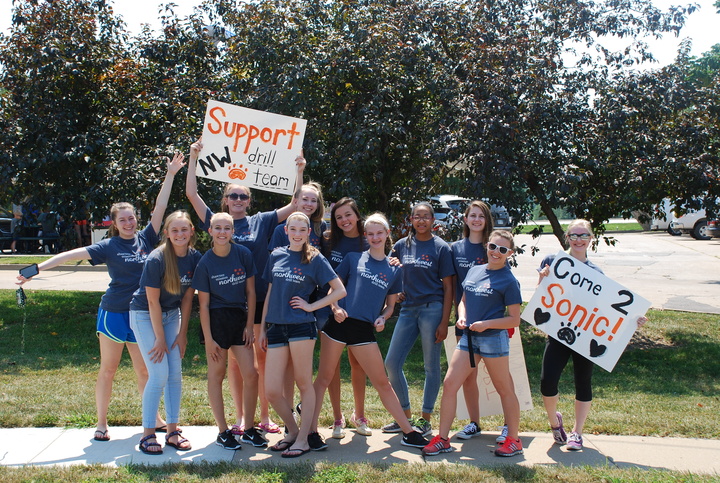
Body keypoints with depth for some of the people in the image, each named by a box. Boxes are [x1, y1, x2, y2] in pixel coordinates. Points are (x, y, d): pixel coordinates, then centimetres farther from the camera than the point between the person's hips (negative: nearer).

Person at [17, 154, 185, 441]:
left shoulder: (145, 239, 4)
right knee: (108, 369, 6)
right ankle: (101, 423, 15)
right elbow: (74, 254, -10)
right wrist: (36, 269, -16)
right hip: (114, 312, -3)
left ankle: (153, 418, 22)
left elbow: (159, 208, 2)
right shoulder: (109, 246, -4)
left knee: (144, 369, 10)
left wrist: (170, 174, -1)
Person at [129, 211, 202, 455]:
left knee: (176, 373, 3)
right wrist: (160, 339, -15)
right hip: (145, 315, -5)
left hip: (172, 314, 5)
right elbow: (153, 301, -19)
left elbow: (187, 298, -1)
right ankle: (147, 434, 2)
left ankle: (173, 431, 13)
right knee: (159, 374, -10)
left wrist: (182, 333, -1)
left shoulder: (195, 258, -9)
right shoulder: (156, 259, -24)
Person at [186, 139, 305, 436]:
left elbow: (295, 205, 1)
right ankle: (240, 418, 17)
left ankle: (264, 417, 16)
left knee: (263, 358, 5)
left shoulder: (262, 221, 6)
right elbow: (191, 194, -1)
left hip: (260, 300, 0)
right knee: (234, 360, 7)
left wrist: (299, 172, -6)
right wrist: (193, 159, -5)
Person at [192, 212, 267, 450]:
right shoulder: (205, 263, -9)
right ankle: (223, 432, 16)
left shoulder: (243, 254, -4)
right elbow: (204, 304, -6)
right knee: (217, 375, 4)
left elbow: (250, 292, 2)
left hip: (240, 317, 3)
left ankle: (249, 429, 15)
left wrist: (249, 326, -1)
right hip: (216, 320, -2)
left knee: (251, 374, 0)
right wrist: (208, 338, -9)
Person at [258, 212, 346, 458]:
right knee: (271, 390, 2)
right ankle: (292, 431, 23)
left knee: (303, 383, 4)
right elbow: (270, 293, 16)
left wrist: (311, 306, -7)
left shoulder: (315, 259, 0)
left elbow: (340, 290, -2)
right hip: (276, 327, 4)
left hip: (301, 327, -4)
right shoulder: (276, 255, 11)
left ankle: (303, 439, 14)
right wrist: (262, 327, 14)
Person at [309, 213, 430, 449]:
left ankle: (409, 433, 14)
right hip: (340, 323, -1)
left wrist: (382, 318, -4)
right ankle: (311, 429, 10)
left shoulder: (393, 270, 11)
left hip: (365, 330, 1)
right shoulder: (353, 258, 6)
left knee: (382, 383, 6)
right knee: (324, 377, 2)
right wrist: (335, 308, -10)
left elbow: (390, 305, 16)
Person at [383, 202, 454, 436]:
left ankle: (425, 419, 16)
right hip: (408, 309, 5)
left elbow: (448, 287, -4)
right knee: (391, 362, 4)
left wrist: (444, 322, -10)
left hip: (432, 309, -5)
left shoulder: (441, 247, -2)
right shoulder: (402, 245, 8)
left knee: (431, 366, 4)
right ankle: (406, 416, 19)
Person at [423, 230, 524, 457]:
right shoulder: (474, 271, 10)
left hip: (493, 338, -6)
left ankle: (513, 440, 22)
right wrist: (462, 317, -1)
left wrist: (486, 324, -19)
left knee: (504, 389, 7)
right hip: (468, 337, 6)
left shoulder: (508, 280, -7)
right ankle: (442, 439, 9)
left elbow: (514, 319, -8)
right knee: (449, 384, 1)